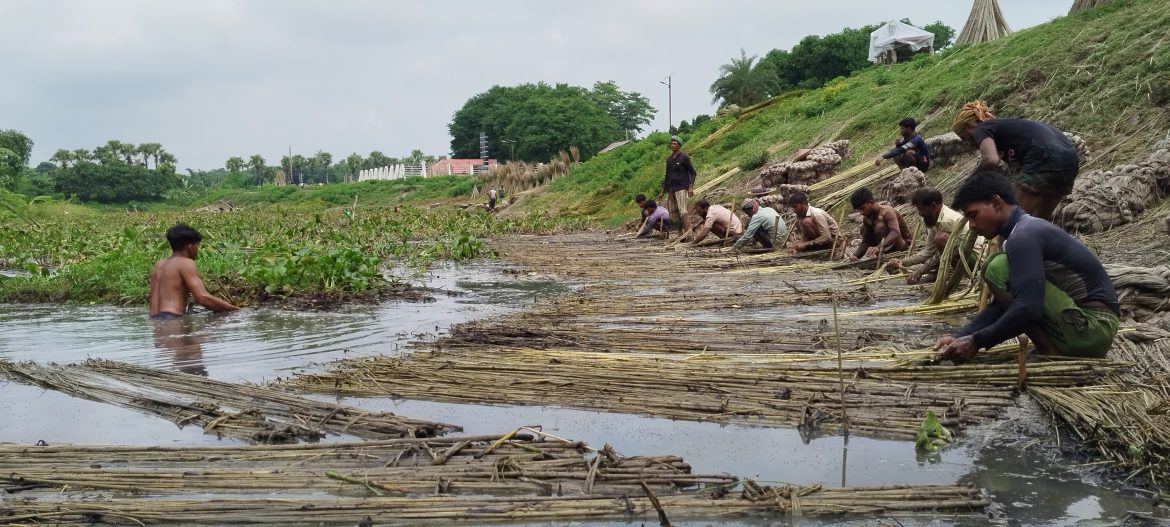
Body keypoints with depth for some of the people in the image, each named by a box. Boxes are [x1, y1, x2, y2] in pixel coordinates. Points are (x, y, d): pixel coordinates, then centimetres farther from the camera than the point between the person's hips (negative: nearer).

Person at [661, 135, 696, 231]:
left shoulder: (684, 157, -1)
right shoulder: (669, 159, 17)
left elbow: (692, 173, -2)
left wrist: (690, 187, -13)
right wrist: (663, 192, 22)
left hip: (681, 188, -7)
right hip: (671, 189, 7)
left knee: (682, 211, -18)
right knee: (673, 213, 4)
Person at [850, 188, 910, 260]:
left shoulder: (886, 212, -25)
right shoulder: (867, 217, -3)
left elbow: (895, 233, -43)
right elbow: (866, 241, -5)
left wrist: (879, 247, -59)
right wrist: (856, 255, -25)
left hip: (902, 244, -8)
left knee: (880, 226, -29)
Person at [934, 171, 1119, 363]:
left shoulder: (1024, 236, -16)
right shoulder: (1028, 230, 14)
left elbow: (1027, 308, -26)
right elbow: (1004, 302, 13)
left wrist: (977, 342, -17)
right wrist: (961, 336, 3)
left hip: (1092, 329, -10)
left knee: (998, 268, -15)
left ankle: (1051, 355, -11)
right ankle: (1055, 352, 10)